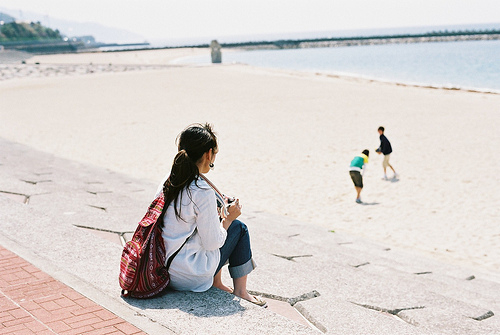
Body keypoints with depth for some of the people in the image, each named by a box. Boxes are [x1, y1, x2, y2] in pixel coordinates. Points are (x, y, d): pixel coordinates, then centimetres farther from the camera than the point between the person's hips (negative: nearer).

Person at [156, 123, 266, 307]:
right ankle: (240, 291, 19)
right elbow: (212, 243, -15)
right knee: (239, 228, 10)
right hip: (190, 278, -7)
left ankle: (216, 284, 26)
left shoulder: (167, 183, 2)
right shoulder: (202, 192, -21)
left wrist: (216, 214, 15)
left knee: (214, 223, 22)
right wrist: (228, 218, 1)